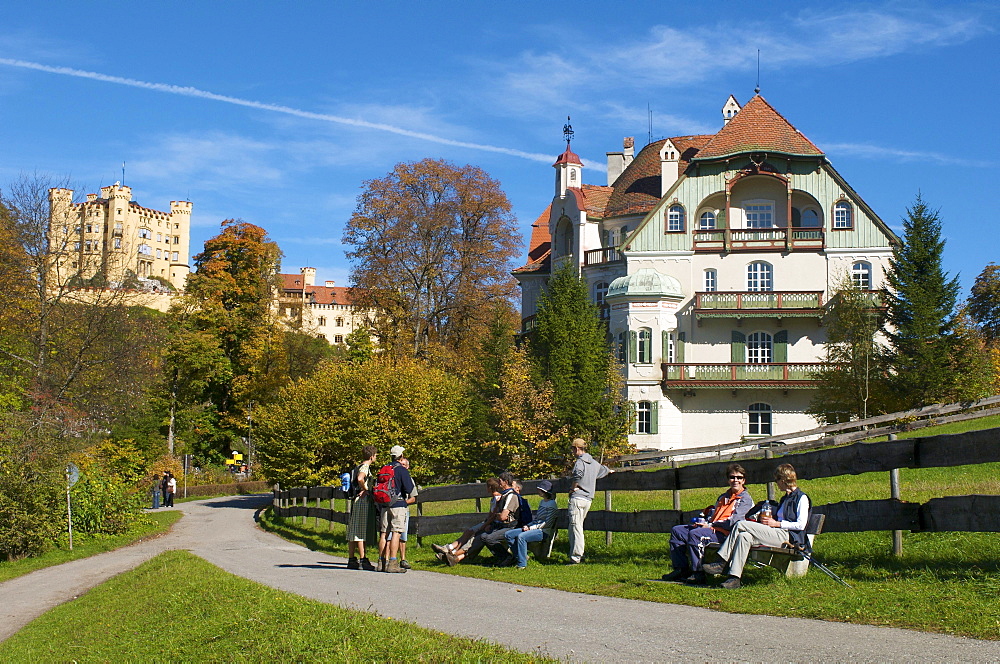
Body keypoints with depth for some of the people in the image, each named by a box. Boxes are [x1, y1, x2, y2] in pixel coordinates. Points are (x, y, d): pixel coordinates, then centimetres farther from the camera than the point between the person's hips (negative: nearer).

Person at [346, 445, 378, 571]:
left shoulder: (359, 467, 17)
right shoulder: (365, 467, -11)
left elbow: (353, 480, 28)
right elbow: (360, 478, -31)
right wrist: (365, 489, -16)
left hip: (356, 500, 9)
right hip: (364, 500, -9)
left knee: (353, 532, 8)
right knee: (361, 532, -9)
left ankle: (351, 560, 11)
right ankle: (363, 561, -9)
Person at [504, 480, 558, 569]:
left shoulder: (552, 504, -8)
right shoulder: (542, 502, 20)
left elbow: (547, 523, -15)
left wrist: (531, 528, -15)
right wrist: (527, 525, 4)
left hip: (543, 531, -10)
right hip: (534, 528, 10)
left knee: (521, 536, -35)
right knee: (508, 534, -4)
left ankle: (522, 563, -27)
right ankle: (519, 556, 1)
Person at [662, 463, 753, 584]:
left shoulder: (746, 500, -1)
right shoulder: (723, 497, 26)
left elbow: (733, 522, -13)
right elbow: (712, 512, 25)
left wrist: (710, 525, -10)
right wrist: (702, 521, 2)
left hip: (725, 533, -9)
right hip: (711, 528, 9)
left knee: (695, 534, -33)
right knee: (677, 530, 1)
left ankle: (698, 573, -27)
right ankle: (681, 568, -4)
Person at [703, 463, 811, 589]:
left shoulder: (802, 498, -2)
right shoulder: (785, 498, 27)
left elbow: (801, 525, -12)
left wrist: (776, 524, -11)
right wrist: (766, 520, 9)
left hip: (789, 536, -9)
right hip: (778, 534, 9)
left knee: (741, 525, -18)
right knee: (744, 536, -18)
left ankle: (724, 564, -15)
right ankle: (734, 577, -26)